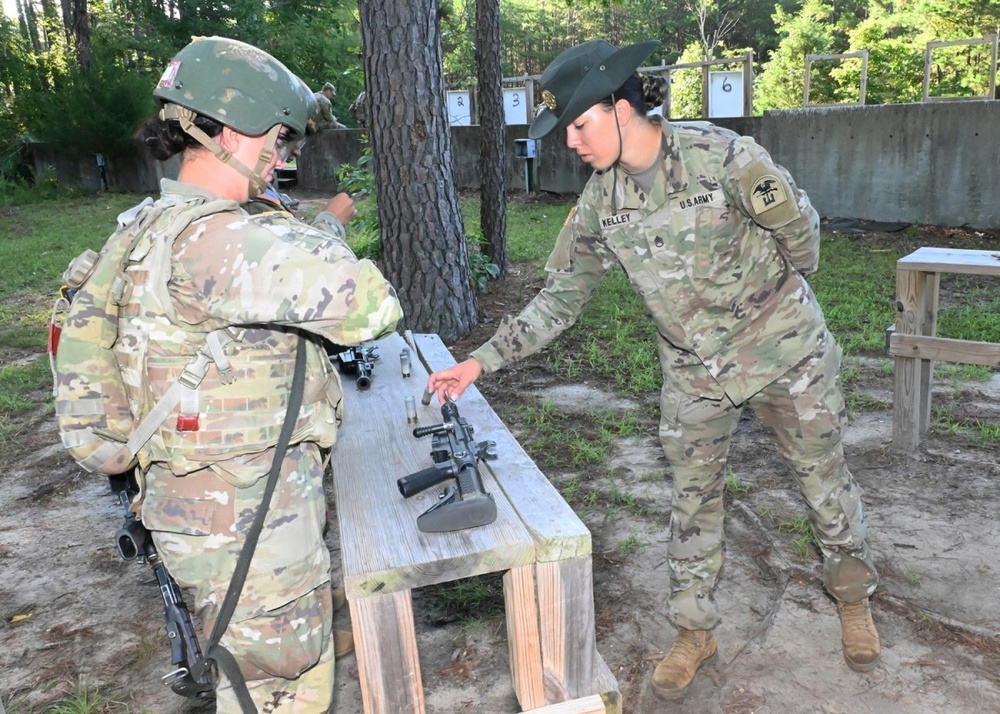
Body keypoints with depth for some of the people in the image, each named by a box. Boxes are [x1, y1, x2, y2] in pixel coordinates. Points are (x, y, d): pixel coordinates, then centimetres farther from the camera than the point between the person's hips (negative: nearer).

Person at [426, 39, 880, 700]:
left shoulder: (721, 157, -23)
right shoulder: (600, 202, -9)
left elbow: (800, 226, -7)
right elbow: (558, 300, -4)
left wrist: (775, 300, 7)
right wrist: (482, 361, -11)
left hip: (785, 350, -2)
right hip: (695, 369, 3)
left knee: (825, 478, 14)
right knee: (694, 499, 10)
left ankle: (854, 600, 40)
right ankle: (695, 630, 29)